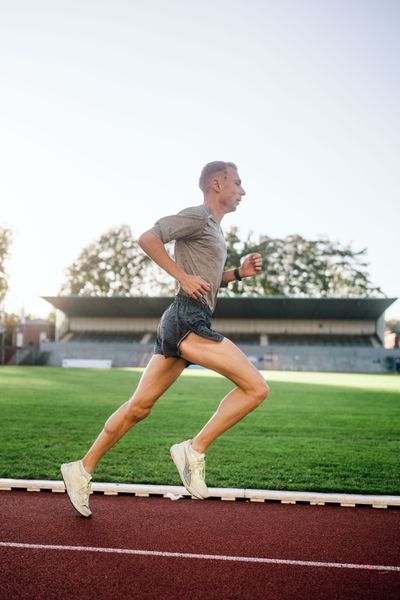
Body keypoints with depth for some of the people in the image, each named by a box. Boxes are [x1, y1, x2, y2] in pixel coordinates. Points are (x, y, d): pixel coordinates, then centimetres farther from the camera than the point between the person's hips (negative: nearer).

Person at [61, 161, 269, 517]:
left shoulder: (214, 227, 25)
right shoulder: (197, 216, -4)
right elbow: (147, 239, -14)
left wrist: (238, 273, 16)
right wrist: (184, 278, -15)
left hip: (179, 325, 10)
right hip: (188, 319, -10)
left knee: (139, 407, 12)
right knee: (256, 388, -12)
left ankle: (82, 470, 21)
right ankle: (194, 450, -8)